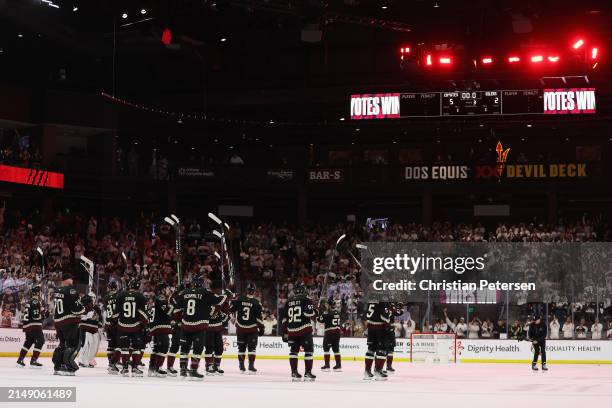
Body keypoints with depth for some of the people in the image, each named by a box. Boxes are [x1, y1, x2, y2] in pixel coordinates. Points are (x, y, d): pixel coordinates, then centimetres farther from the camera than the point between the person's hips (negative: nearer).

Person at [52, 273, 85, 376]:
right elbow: (76, 307, -18)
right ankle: (66, 367, -12)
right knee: (73, 344, -6)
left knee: (63, 343, 18)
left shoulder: (56, 292, 13)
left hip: (58, 321, 9)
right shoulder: (71, 291, -14)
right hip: (70, 322, -9)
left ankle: (57, 366, 20)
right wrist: (83, 310, 2)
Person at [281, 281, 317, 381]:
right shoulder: (305, 300, -4)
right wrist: (315, 312, 7)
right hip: (304, 330, -5)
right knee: (308, 350, 0)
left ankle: (294, 373, 12)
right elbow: (310, 313, -16)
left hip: (291, 331, 5)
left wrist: (285, 332, 20)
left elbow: (284, 319, 15)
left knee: (294, 351, 13)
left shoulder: (288, 302, 13)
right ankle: (307, 373, -4)